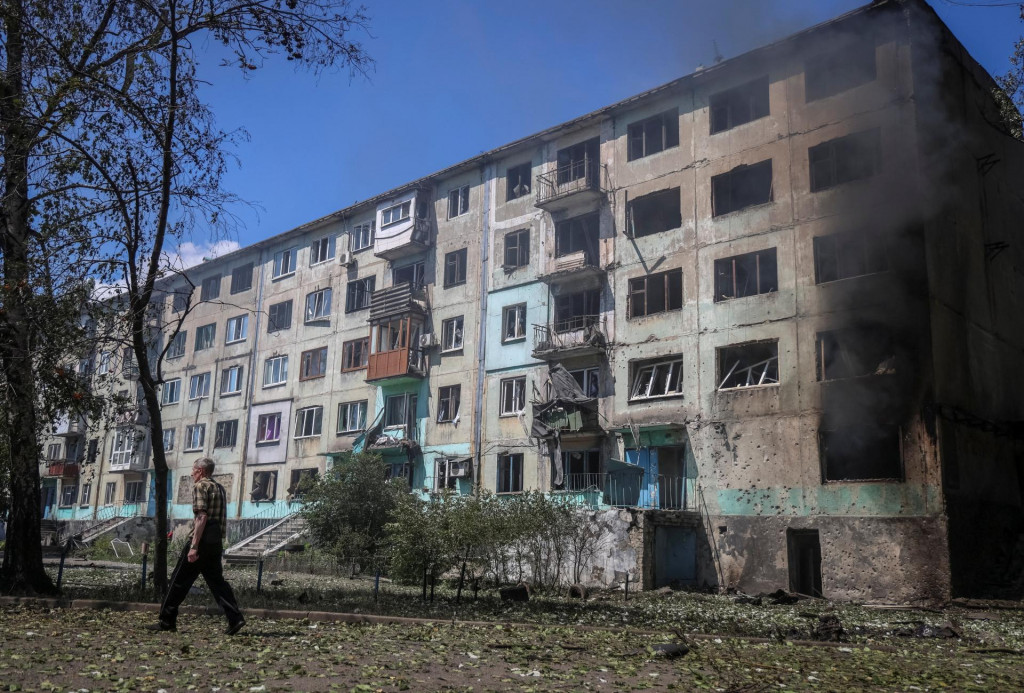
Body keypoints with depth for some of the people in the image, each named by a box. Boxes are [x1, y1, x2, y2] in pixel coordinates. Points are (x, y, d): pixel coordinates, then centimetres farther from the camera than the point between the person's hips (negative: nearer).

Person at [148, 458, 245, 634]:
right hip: (216, 541, 8)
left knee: (179, 580, 3)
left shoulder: (200, 486, -7)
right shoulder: (219, 488, 20)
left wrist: (194, 546, -20)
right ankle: (235, 618, -4)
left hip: (202, 539, -8)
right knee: (216, 581, 8)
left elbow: (202, 517, -18)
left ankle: (167, 621, 10)